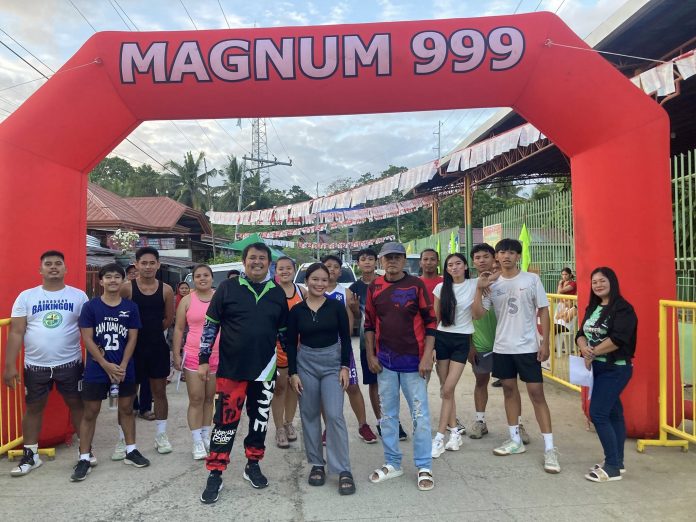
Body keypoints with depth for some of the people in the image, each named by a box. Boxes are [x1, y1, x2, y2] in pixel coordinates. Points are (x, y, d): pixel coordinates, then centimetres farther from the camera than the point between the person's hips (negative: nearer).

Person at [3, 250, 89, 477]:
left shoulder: (78, 296, -1)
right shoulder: (26, 296, 0)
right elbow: (16, 333, -1)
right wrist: (10, 366, -6)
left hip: (70, 364, -1)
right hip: (35, 365, 1)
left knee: (77, 404, 9)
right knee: (33, 408, 13)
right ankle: (30, 455, 28)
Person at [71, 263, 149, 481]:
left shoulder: (130, 307, 1)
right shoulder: (90, 306, -3)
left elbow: (132, 339, 0)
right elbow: (87, 339, -7)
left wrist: (122, 366, -10)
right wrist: (107, 365, -13)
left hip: (124, 369, 2)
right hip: (96, 370, -2)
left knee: (126, 408, 12)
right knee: (90, 412, 5)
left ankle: (131, 451, 24)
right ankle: (84, 458, 13)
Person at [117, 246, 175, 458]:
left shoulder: (166, 290, -2)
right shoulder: (127, 288, -7)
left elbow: (169, 319, 6)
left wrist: (151, 330, 3)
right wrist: (138, 331, -5)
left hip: (158, 347, 2)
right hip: (133, 347, -1)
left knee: (159, 391, 10)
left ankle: (161, 435, 23)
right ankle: (122, 440, 18)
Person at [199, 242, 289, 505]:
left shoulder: (278, 293, 5)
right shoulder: (228, 288, -3)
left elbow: (284, 332, 12)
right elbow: (211, 325, 0)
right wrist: (204, 359, -2)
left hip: (265, 370, 3)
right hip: (231, 368, -3)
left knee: (260, 420, 13)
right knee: (225, 421, 0)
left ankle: (253, 465, 31)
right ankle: (215, 475, 13)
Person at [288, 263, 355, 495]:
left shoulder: (336, 306, -3)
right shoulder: (296, 310, -1)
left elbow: (345, 338, 0)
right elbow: (291, 343, 3)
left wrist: (345, 367, -6)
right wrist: (293, 372, -2)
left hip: (332, 362, -1)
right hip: (306, 363, 2)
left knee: (334, 415, -9)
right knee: (309, 415, 8)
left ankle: (344, 470, -2)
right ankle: (317, 464, 23)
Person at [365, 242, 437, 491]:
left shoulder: (416, 285, -5)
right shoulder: (374, 287, 4)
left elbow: (430, 322, -5)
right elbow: (369, 324, 10)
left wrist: (427, 356, -10)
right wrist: (370, 355, 4)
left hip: (413, 360, -3)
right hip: (384, 361, 4)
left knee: (420, 414, 2)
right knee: (387, 414, 12)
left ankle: (424, 468, 15)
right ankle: (392, 464, 27)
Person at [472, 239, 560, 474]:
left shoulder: (532, 279, -3)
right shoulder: (492, 284, 3)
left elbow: (543, 311, -1)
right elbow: (477, 314, -1)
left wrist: (545, 342, -7)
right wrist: (479, 289, -13)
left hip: (527, 347, -3)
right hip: (502, 348, 4)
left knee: (537, 394, -2)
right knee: (509, 390, 12)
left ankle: (549, 448, 4)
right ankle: (515, 440, 25)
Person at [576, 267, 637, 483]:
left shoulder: (623, 308, -13)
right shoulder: (592, 308, 12)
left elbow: (618, 339, -24)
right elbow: (581, 334, 6)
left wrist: (592, 353, -16)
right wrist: (585, 349, -16)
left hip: (615, 368, -8)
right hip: (596, 367, 8)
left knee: (598, 413, -10)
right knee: (613, 412, 14)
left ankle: (612, 466, 0)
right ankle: (617, 462, 23)